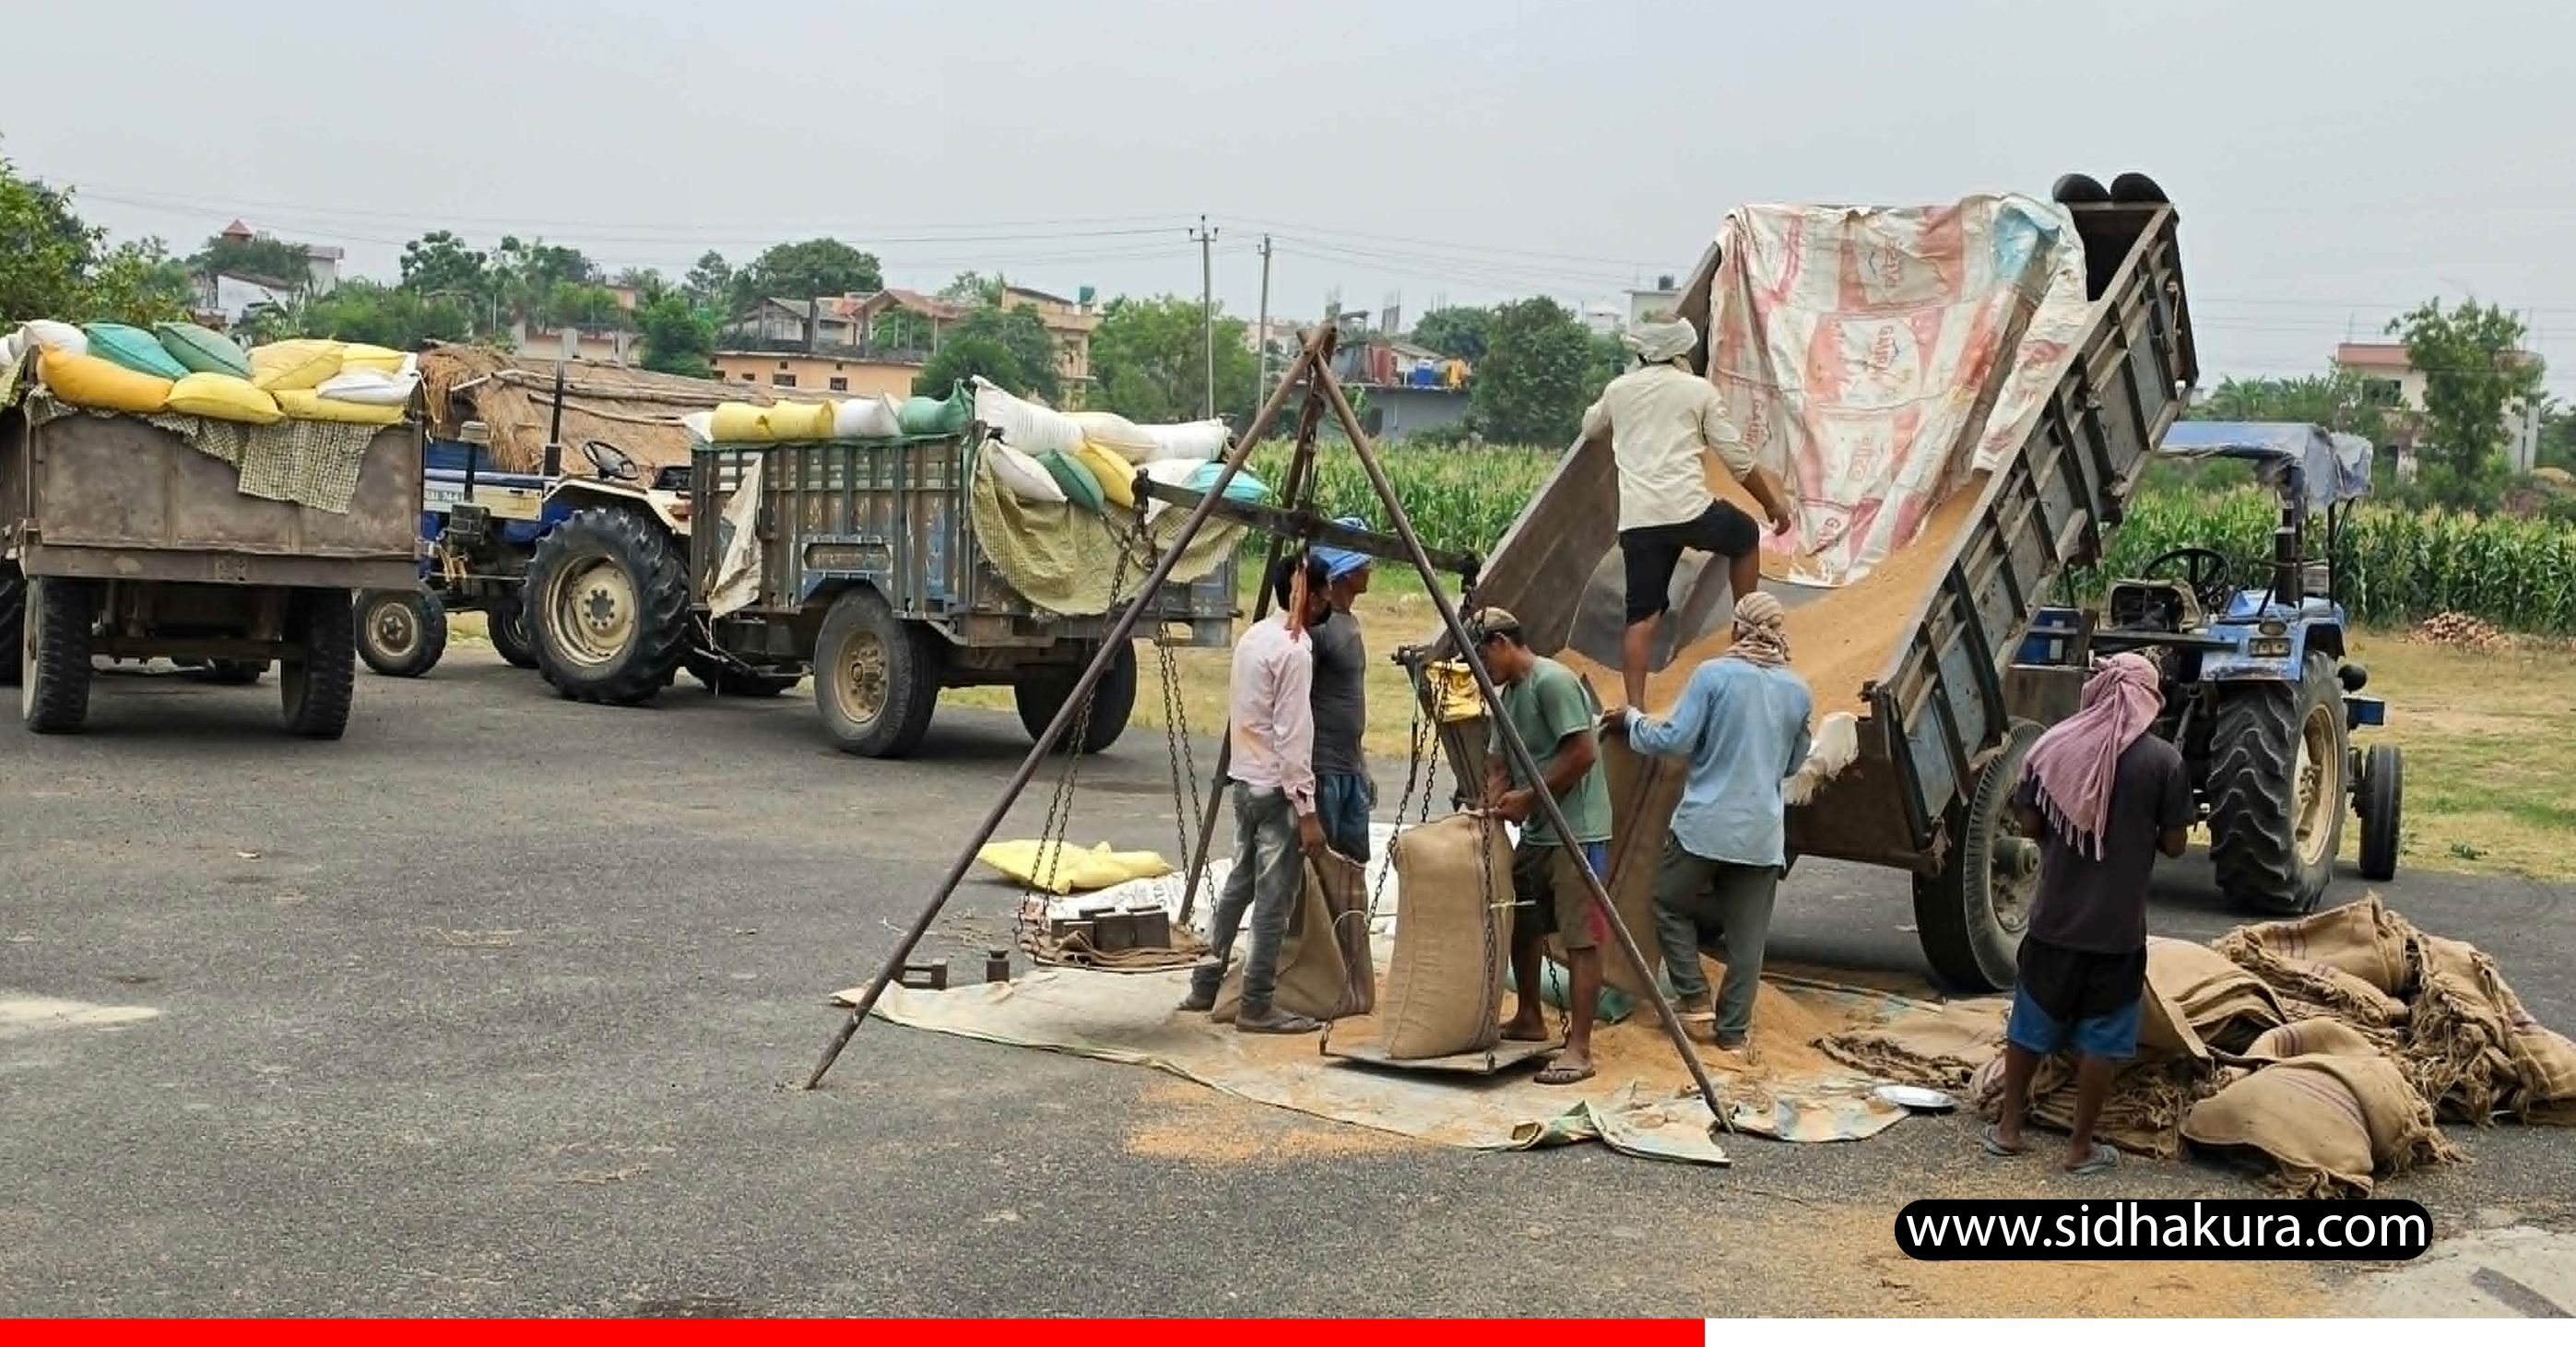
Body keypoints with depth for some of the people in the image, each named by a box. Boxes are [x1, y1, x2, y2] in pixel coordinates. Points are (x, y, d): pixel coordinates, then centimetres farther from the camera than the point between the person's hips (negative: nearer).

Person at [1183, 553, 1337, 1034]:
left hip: (1244, 780, 9)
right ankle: (1256, 1007, 3)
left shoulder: (1254, 636, 10)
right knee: (1275, 899, -2)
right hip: (1277, 788, -9)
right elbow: (1293, 736, -20)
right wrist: (1307, 811, -19)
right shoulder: (1294, 649, -16)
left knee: (1238, 885, 17)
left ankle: (1204, 987, 23)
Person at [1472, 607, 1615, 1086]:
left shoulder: (1553, 682, -14)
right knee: (1521, 925, 18)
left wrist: (1528, 797, -14)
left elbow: (1582, 753, -19)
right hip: (1535, 833, 10)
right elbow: (1499, 764, 16)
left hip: (1576, 833, -10)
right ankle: (1529, 1020, 33)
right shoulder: (1507, 694, 15)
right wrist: (1491, 806, -3)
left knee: (1581, 940, -8)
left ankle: (1579, 1049, -7)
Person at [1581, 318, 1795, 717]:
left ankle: (1635, 708, -6)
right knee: (1745, 536, 27)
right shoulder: (1698, 389, 5)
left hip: (1636, 520, 2)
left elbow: (1590, 428, 35)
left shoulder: (1619, 389, 13)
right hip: (1689, 510, -2)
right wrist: (1772, 503, 16)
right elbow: (1737, 458, 6)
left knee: (1642, 616, 5)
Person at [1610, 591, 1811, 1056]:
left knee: (1671, 906, 16)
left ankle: (1696, 1003, 12)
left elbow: (1674, 740, -11)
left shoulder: (1714, 675, -9)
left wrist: (1631, 718, 5)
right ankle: (1734, 1031, 12)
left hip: (1705, 825, -4)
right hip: (1763, 834, 4)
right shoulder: (1798, 692, 7)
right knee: (1747, 937, 9)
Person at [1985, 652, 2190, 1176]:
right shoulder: (2163, 760, -11)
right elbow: (2174, 843, -5)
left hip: (2054, 919, 3)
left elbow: (2029, 825, 2)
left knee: (2031, 1024, 16)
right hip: (2118, 927, -2)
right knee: (2102, 1038, 9)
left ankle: (2008, 1126, 25)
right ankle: (2081, 1145, 15)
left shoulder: (2055, 747, -4)